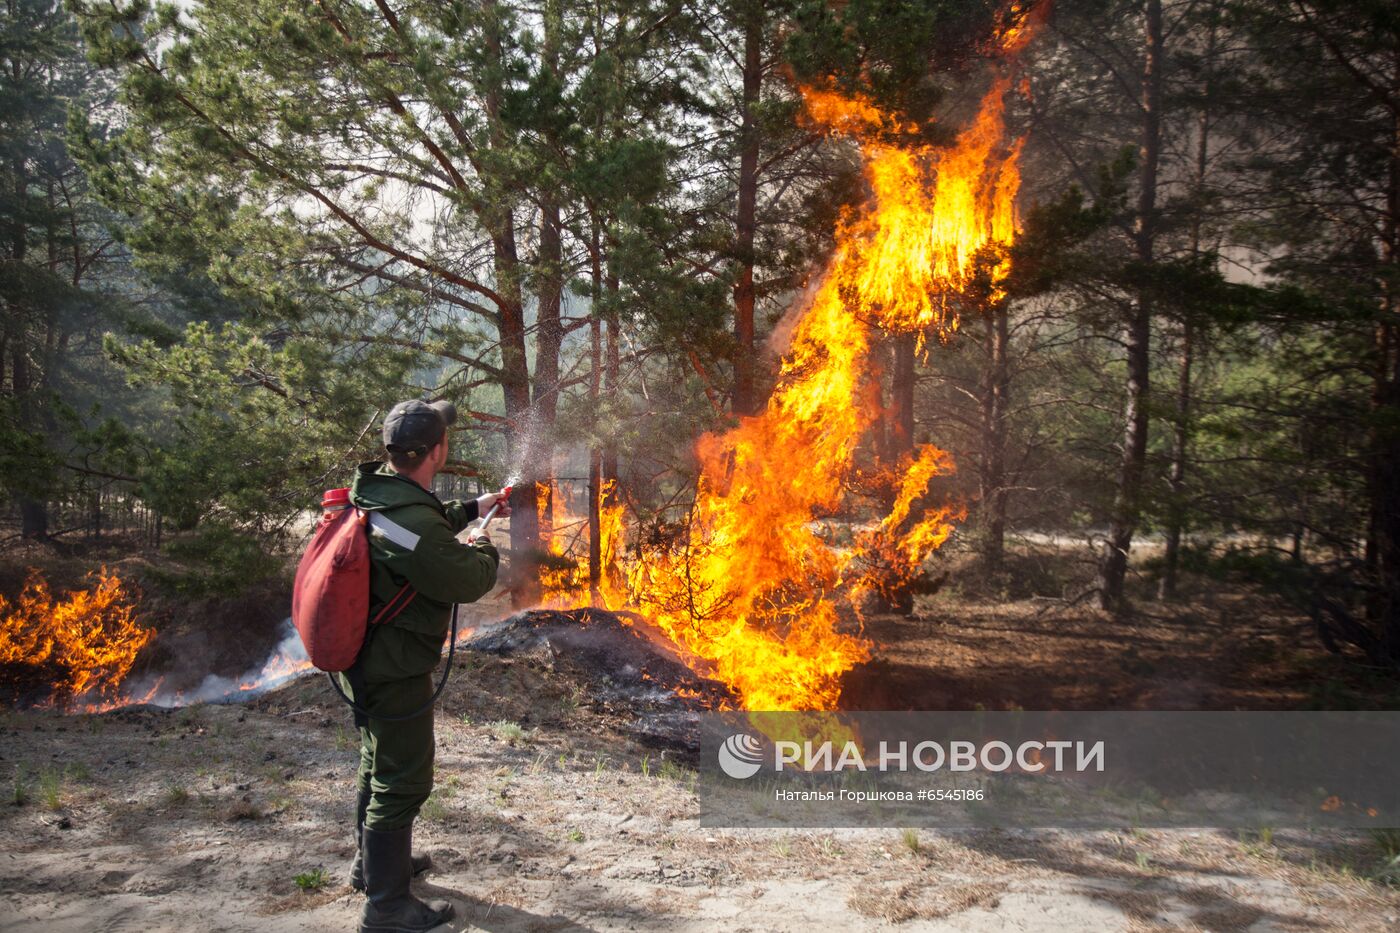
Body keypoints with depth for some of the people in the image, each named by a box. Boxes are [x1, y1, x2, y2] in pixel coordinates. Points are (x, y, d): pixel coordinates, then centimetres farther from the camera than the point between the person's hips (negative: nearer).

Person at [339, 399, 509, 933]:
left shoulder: (374, 489, -1)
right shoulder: (410, 522, -31)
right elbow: (469, 581, -21)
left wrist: (471, 509, 22)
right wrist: (483, 548, -2)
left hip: (369, 661, 10)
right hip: (395, 670, -10)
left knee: (379, 764, 26)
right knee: (403, 779, 1)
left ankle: (371, 863, 44)